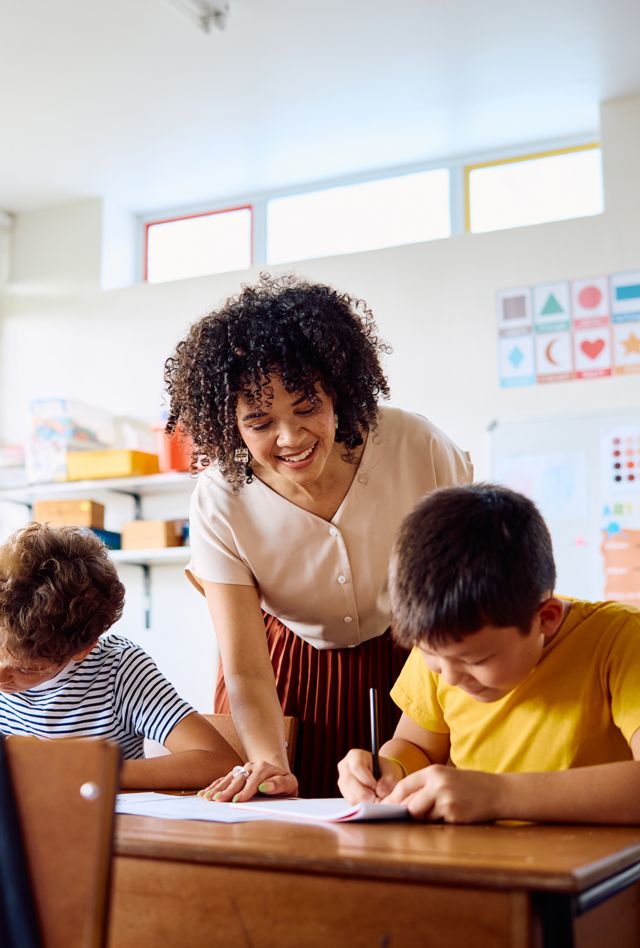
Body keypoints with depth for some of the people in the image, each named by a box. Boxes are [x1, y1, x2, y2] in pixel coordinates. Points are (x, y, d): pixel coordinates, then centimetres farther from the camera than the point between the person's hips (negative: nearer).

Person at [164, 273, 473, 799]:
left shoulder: (417, 447, -25)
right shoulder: (221, 501, -23)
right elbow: (245, 670, -21)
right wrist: (269, 763, -41)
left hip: (415, 661, 0)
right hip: (290, 671, 0)